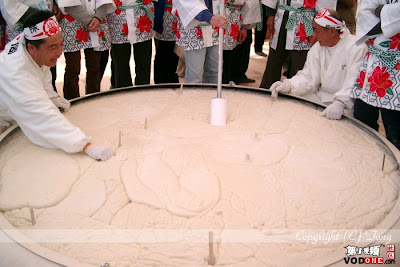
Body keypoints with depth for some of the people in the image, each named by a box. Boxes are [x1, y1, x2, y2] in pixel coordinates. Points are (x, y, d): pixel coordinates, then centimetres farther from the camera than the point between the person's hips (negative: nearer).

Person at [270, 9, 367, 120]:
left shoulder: (357, 48, -15)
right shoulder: (317, 48, 7)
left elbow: (355, 84, -25)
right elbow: (309, 77, 3)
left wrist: (340, 103, -40)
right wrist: (288, 86, -15)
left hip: (346, 102, -6)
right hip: (321, 96, 7)